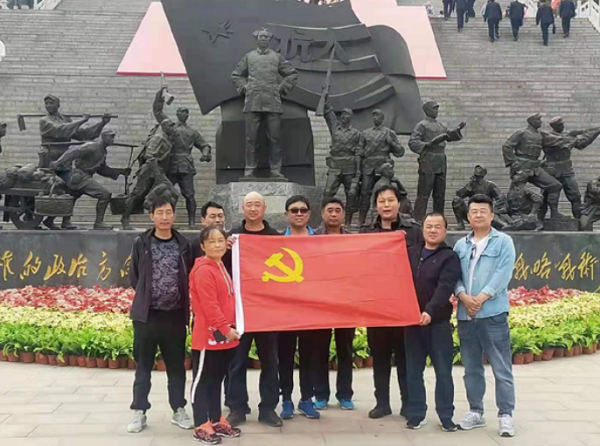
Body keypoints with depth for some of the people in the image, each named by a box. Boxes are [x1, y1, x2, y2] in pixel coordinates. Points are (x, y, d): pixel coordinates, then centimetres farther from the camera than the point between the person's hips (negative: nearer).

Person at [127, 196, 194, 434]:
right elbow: (134, 276, 5)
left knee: (176, 365, 10)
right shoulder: (141, 243, 0)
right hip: (147, 314, -1)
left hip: (175, 314, 1)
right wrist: (146, 295, 1)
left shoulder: (183, 244, 3)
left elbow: (188, 277, 8)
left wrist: (185, 303, 0)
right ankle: (139, 412, 16)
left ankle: (179, 410, 22)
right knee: (144, 365, 7)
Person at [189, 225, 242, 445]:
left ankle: (216, 421, 27)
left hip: (224, 336, 9)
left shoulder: (220, 267, 14)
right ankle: (201, 426, 8)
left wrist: (230, 328, 17)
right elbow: (210, 306, -21)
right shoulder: (203, 270, -16)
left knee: (216, 380, 17)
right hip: (208, 336, -9)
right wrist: (225, 329, -19)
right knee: (202, 381, 1)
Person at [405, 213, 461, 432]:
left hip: (438, 322, -4)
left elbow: (445, 288, -17)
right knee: (413, 370, 8)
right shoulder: (410, 253, 11)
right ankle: (416, 414, 18)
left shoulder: (450, 257, -3)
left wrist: (430, 311, -30)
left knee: (443, 371, 3)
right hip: (412, 320, 4)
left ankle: (446, 416, 13)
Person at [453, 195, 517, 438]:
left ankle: (505, 415, 6)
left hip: (493, 313, -4)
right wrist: (464, 297, -14)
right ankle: (476, 412, 22)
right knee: (471, 368, 11)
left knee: (501, 368, -2)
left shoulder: (504, 241, 2)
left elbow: (503, 274, -10)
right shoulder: (461, 245, 13)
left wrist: (481, 298, -18)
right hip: (465, 315, 4)